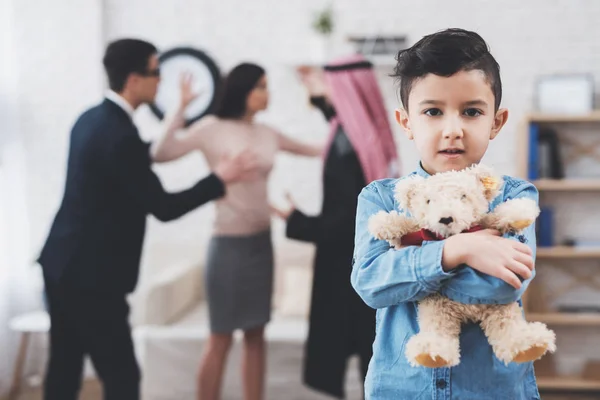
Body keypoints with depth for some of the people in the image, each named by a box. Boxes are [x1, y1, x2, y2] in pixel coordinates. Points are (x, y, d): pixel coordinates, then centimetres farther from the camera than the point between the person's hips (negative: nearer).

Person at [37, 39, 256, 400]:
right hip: (92, 276, -10)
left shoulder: (92, 119, 7)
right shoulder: (120, 136, -22)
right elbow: (163, 207, -17)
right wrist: (219, 180, -7)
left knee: (64, 368, 15)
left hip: (65, 265, 10)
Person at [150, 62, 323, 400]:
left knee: (256, 334, 10)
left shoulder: (267, 134, 8)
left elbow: (315, 150, 22)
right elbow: (160, 154, -18)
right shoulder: (212, 129, -8)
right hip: (229, 243, -6)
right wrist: (181, 109, -24)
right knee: (221, 338, -2)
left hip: (261, 242, 6)